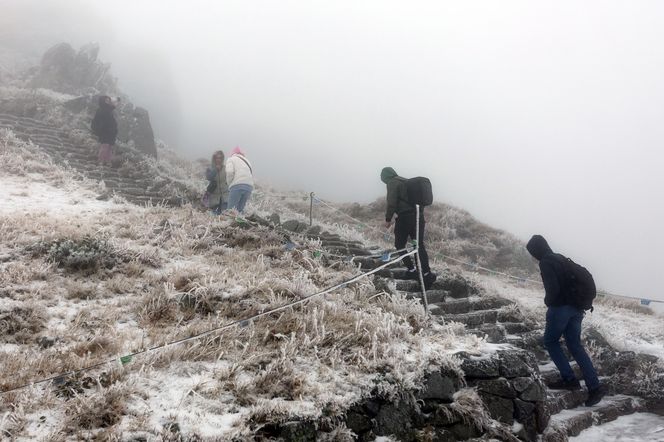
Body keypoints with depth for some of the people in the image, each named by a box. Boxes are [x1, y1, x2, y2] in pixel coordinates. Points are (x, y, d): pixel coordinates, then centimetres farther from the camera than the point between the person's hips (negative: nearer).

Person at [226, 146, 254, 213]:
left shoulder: (231, 159, 12)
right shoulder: (246, 161, 30)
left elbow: (229, 172, -6)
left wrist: (229, 184, 8)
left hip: (237, 185, -6)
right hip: (249, 186, 6)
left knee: (231, 210, -7)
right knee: (240, 209, 9)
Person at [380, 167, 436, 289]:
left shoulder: (392, 183, -5)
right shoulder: (406, 182, 19)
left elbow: (391, 203, -14)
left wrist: (388, 219, -4)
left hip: (404, 218, -7)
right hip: (418, 216, 7)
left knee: (400, 245, 10)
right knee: (420, 246, 7)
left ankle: (412, 270, 6)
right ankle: (427, 274, -1)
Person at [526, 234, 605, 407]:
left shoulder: (545, 263, -13)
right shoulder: (561, 258, 14)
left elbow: (553, 288, -23)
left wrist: (548, 301, -4)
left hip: (559, 308, -8)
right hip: (576, 308, 8)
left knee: (550, 341, 12)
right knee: (575, 346, 10)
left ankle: (569, 379, 6)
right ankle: (594, 387, 4)